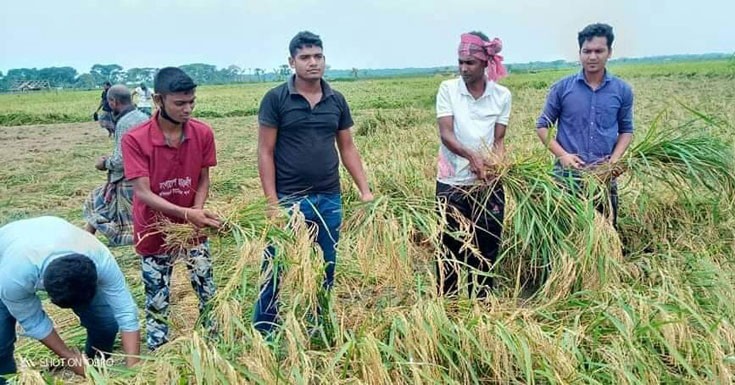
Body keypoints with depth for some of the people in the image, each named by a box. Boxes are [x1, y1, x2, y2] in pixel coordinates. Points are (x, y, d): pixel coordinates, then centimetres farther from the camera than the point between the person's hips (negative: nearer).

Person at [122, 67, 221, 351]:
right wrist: (186, 213, -34)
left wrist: (197, 213, -20)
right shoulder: (135, 140, -19)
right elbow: (142, 193, -22)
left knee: (208, 294, 11)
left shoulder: (203, 133, -9)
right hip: (155, 232, -3)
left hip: (192, 230, 3)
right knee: (157, 302, 10)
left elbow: (203, 180, -1)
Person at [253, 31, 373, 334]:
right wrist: (272, 203, -11)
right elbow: (265, 152, -6)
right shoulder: (275, 99, -5)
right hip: (289, 200, -4)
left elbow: (347, 148, 11)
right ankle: (262, 333, 20)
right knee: (276, 271, 4)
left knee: (326, 270, 13)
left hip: (330, 200, 4)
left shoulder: (337, 101, 7)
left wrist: (365, 190, 3)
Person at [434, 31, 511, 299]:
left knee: (486, 248, 9)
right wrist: (471, 156, -31)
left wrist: (497, 164, -20)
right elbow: (446, 134, -13)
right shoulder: (448, 89, -4)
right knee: (451, 248, 6)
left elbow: (498, 139, 1)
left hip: (489, 184, 2)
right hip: (452, 183, -1)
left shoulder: (502, 95, 1)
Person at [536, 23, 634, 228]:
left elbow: (626, 130, 11)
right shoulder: (562, 88, -2)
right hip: (567, 175, -1)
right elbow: (542, 126, 3)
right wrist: (562, 154, -11)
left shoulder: (622, 90, 2)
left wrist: (615, 159, -7)